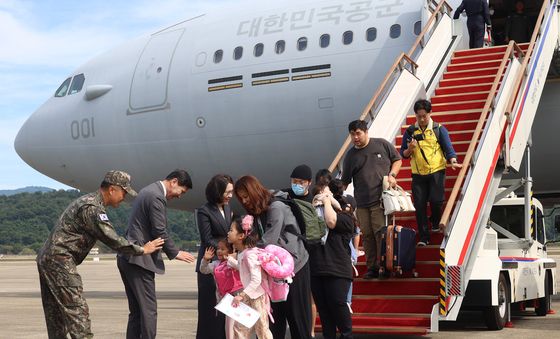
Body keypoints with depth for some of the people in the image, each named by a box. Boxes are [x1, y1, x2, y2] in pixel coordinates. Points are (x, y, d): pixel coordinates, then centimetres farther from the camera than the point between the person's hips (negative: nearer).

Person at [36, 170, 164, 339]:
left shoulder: (87, 200, 17)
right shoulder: (92, 208, -15)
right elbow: (112, 240, -16)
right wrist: (142, 250, -7)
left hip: (47, 258, 10)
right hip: (60, 260, -10)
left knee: (56, 313, 12)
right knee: (77, 311, -10)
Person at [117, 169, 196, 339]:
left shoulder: (149, 191, 17)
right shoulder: (157, 196, -14)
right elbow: (159, 232, -16)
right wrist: (175, 253, -5)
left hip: (127, 257, 10)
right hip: (139, 259, -10)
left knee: (136, 311, 11)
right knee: (149, 310, -7)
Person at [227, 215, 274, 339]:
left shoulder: (250, 254, -22)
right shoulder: (241, 253, 6)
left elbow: (256, 280, -28)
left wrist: (242, 295, -30)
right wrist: (229, 259, 30)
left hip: (257, 296, -9)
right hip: (248, 296, 9)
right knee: (239, 327, 13)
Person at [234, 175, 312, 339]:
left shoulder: (276, 208, -14)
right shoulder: (257, 214, 12)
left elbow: (268, 241, -22)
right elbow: (263, 243, 6)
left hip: (295, 266, -8)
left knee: (297, 316, -2)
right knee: (275, 317, 4)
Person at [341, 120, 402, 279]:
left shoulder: (382, 145, 4)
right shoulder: (351, 155, 11)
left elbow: (397, 160, 13)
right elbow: (344, 182, 13)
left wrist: (392, 175, -4)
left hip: (381, 200, -3)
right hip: (362, 203, 3)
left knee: (381, 234, -8)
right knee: (367, 236, 5)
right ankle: (371, 268, 15)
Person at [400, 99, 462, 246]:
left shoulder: (439, 129, 2)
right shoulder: (410, 131, 7)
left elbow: (448, 147, -4)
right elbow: (403, 154, 10)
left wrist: (453, 161, -23)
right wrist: (410, 149, -12)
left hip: (436, 171, -2)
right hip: (418, 174, 2)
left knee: (436, 201, -8)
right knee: (419, 205, -2)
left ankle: (436, 227, 23)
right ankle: (423, 237, 6)